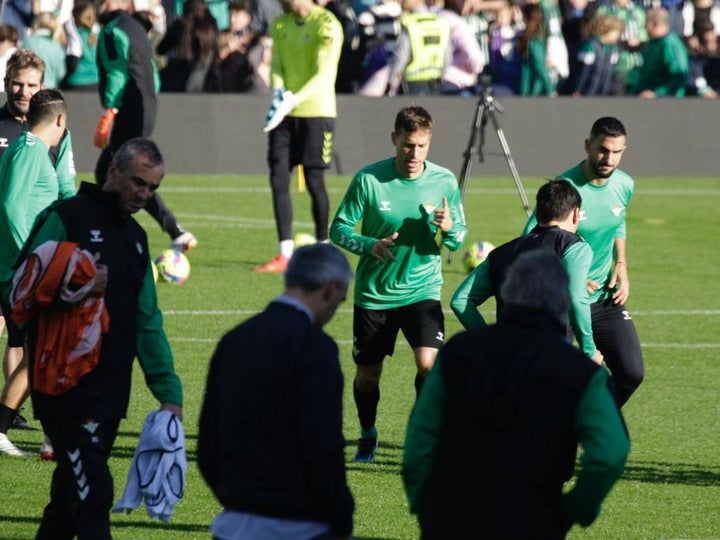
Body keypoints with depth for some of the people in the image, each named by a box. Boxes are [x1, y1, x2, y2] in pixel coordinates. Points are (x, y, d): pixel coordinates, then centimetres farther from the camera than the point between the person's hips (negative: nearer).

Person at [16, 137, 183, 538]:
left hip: (113, 387, 8)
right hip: (66, 382, -8)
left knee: (72, 490, 12)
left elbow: (147, 320, 18)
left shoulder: (135, 236, 19)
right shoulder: (66, 218, -5)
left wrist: (168, 389, 10)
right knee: (92, 491, -13)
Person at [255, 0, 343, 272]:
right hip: (285, 112, 6)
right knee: (278, 179, -1)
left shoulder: (327, 25, -12)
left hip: (316, 111, -6)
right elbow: (276, 66, 8)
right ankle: (285, 254, 3)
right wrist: (279, 93, -14)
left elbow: (324, 76, -18)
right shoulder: (280, 24, 10)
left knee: (314, 180, -3)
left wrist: (293, 100, -28)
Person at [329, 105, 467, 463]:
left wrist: (449, 229, -21)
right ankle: (367, 436, 37)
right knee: (367, 373, 10)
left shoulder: (444, 181, -6)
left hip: (422, 290, 0)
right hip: (373, 294, 0)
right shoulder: (368, 179, -11)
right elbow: (339, 228, -5)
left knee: (428, 363, -21)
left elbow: (459, 237, 3)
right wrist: (370, 245, -24)